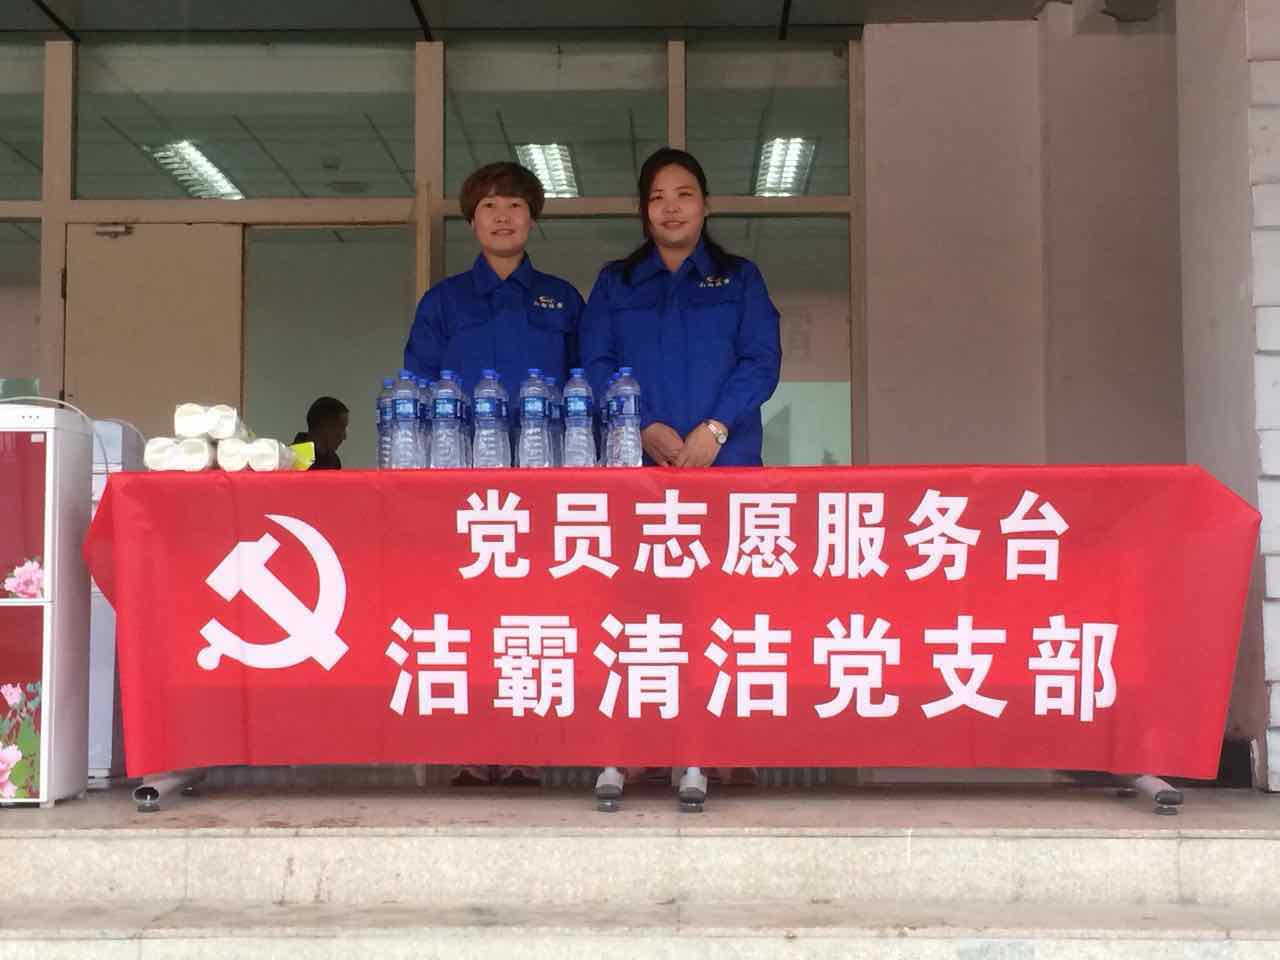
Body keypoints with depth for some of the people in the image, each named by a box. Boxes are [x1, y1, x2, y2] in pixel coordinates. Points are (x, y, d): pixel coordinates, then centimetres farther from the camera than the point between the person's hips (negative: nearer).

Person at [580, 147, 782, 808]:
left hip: (721, 464, 0)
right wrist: (646, 428, -10)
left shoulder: (740, 279, 15)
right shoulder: (615, 283, 18)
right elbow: (595, 364, 6)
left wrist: (713, 428, -12)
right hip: (634, 463, 1)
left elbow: (761, 362, 3)